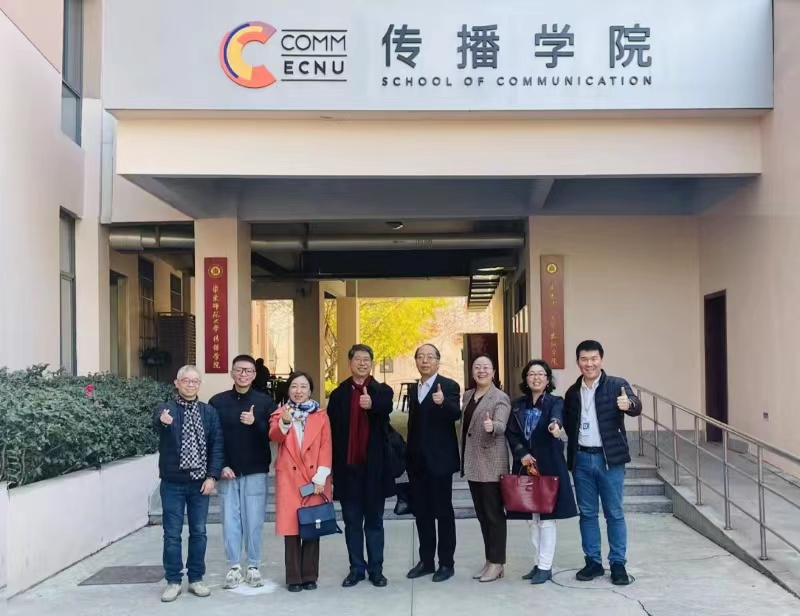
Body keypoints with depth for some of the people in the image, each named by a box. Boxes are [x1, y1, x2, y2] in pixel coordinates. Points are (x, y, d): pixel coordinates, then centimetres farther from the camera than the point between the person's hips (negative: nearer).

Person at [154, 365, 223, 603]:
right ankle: (173, 581, 14)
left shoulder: (209, 412, 4)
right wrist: (163, 421, -53)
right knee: (172, 533, 3)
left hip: (200, 482, 2)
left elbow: (216, 446, 3)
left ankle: (196, 579, 20)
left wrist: (212, 476, -7)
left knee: (199, 532, 8)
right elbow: (156, 422, -28)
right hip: (173, 483, -2)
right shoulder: (165, 409, -4)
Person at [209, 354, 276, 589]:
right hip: (228, 472, 1)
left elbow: (273, 434, -3)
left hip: (256, 471, -1)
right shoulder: (217, 402, 2)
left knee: (254, 521, 4)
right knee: (230, 521, 4)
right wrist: (220, 466, -6)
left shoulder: (265, 402, 1)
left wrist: (255, 423, -19)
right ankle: (234, 567, 14)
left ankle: (254, 567, 15)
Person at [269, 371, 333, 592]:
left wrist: (321, 477, -9)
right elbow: (273, 436, -15)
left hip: (314, 479, 1)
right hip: (289, 478, -1)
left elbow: (326, 447, 1)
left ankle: (310, 576, 15)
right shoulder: (279, 414, 5)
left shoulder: (321, 415, 7)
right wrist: (284, 422, -35)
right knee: (291, 528, 0)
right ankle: (294, 578, 8)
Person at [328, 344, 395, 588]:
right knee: (352, 521, 8)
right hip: (348, 466, 1)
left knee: (374, 520, 8)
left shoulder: (382, 391, 1)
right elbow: (331, 431, 3)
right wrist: (331, 467, -1)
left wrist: (372, 404, -47)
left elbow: (387, 406, -24)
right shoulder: (338, 394, 4)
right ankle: (356, 568, 18)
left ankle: (376, 568, 15)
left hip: (374, 466, -1)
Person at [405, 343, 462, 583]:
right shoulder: (413, 389, 13)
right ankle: (426, 560, 21)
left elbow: (456, 414, -25)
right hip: (417, 460, 6)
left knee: (443, 511, 1)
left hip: (439, 459, -6)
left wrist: (443, 402, -46)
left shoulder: (449, 386, -8)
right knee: (421, 511, 11)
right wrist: (409, 455, 16)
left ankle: (447, 563, 9)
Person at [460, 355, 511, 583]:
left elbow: (501, 425, -24)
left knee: (494, 514, -1)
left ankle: (497, 562, 8)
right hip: (472, 464, 7)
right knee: (482, 514, 13)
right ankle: (489, 559, 22)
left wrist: (492, 426, -46)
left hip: (492, 464, -7)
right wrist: (464, 460, 17)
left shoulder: (500, 398, -9)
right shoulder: (467, 395, 12)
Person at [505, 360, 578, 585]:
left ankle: (546, 566, 4)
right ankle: (538, 563, 20)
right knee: (532, 518, 11)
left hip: (549, 466, -4)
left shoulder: (555, 402, -4)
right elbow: (510, 432, 4)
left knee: (547, 517, -2)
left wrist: (555, 424, -51)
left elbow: (557, 415, -27)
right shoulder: (518, 405, 8)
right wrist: (522, 454, -11)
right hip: (525, 466, 5)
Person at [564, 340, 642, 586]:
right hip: (581, 459, 4)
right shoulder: (572, 392, 9)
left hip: (609, 458, -4)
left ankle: (618, 564, 12)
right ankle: (593, 562, 19)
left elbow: (636, 406, -21)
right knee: (587, 513, 10)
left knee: (614, 513, 3)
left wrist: (629, 404, -43)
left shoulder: (616, 385, -4)